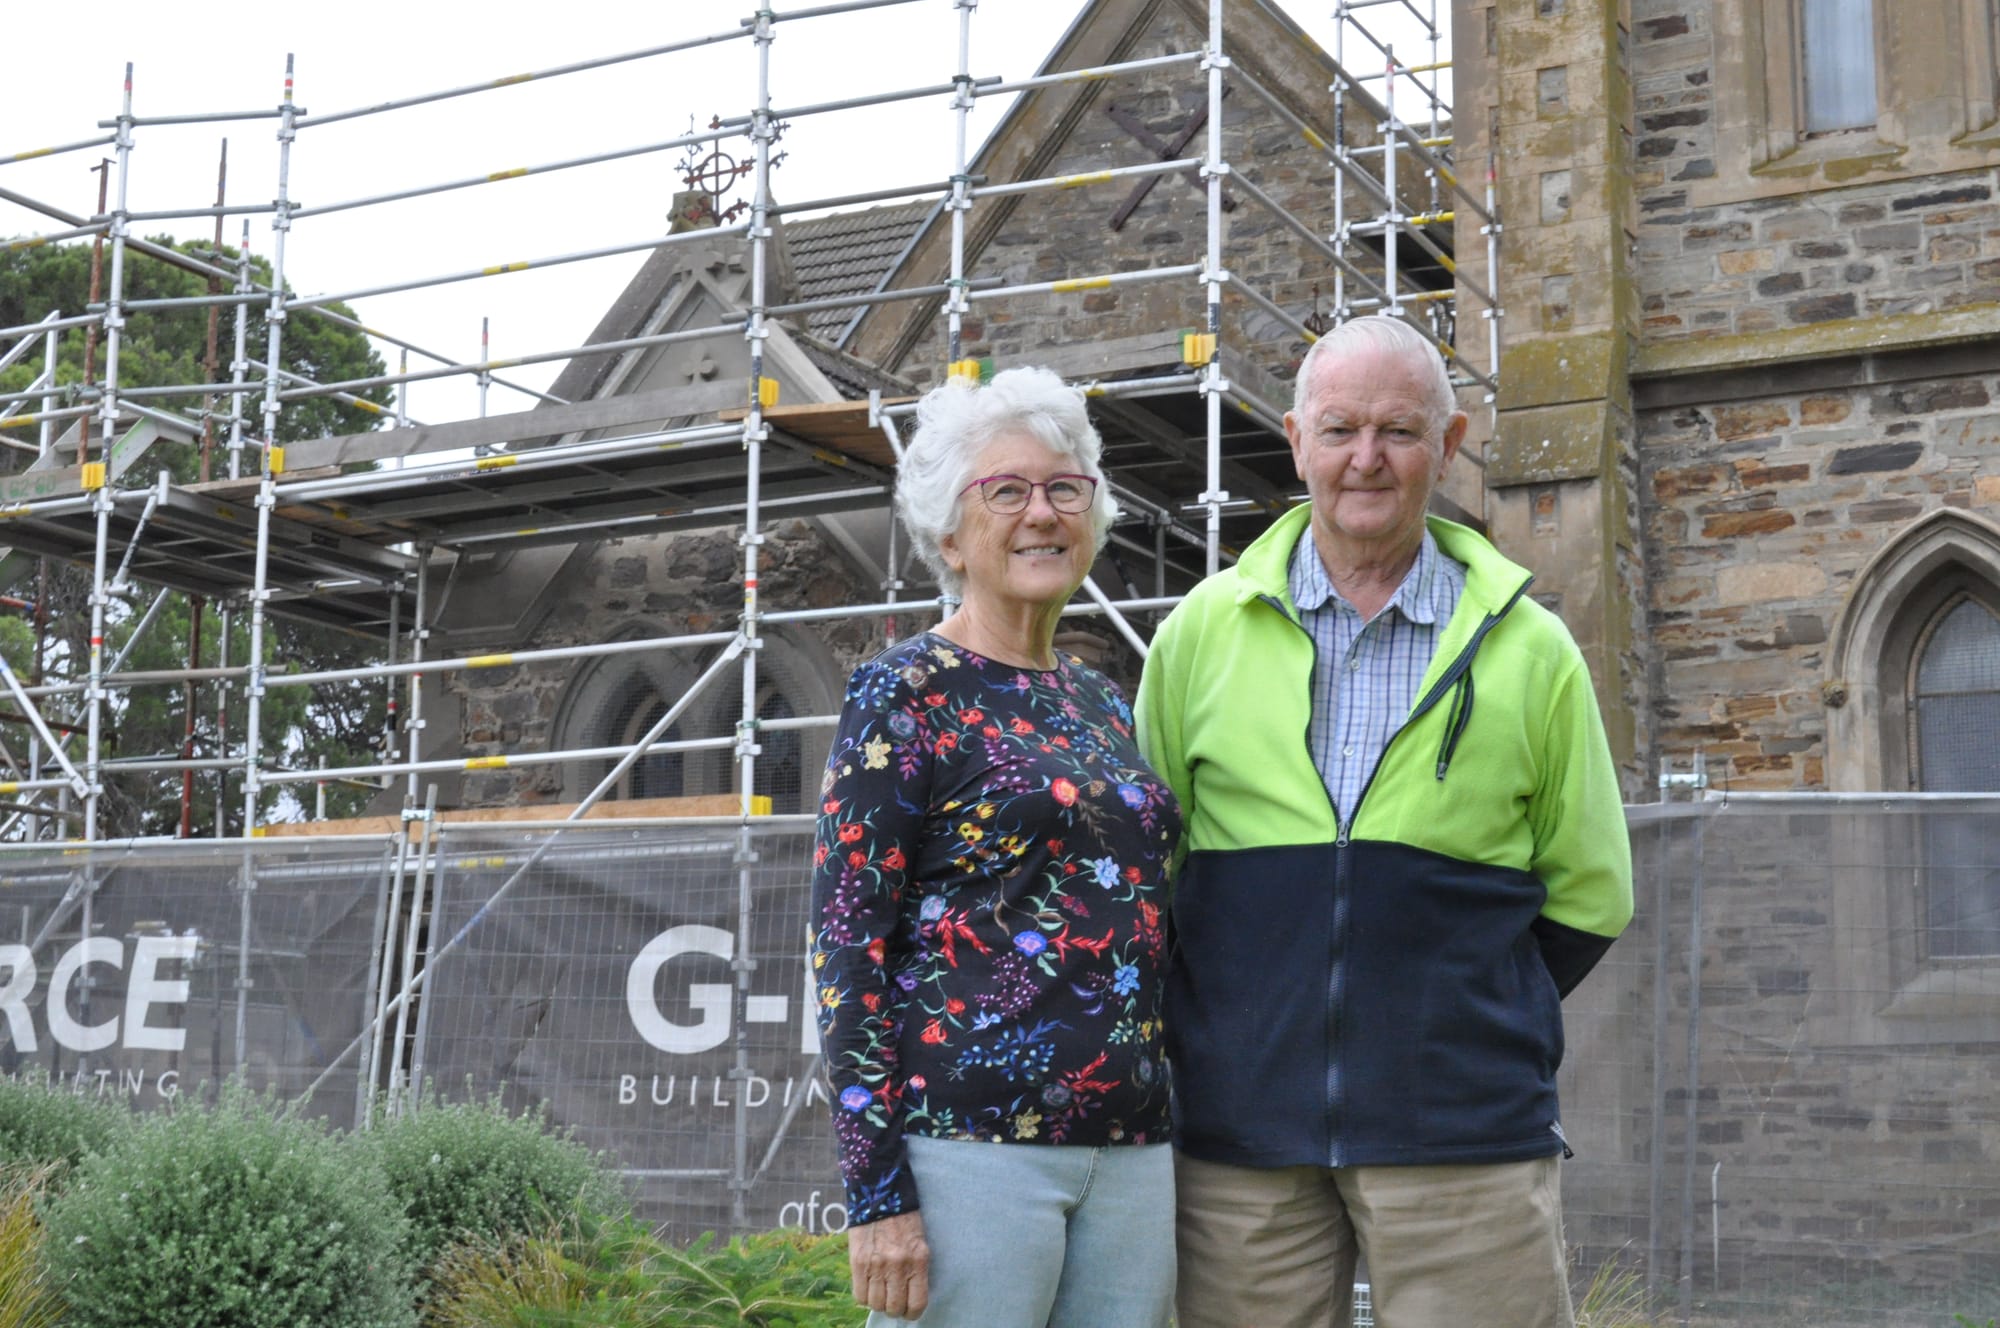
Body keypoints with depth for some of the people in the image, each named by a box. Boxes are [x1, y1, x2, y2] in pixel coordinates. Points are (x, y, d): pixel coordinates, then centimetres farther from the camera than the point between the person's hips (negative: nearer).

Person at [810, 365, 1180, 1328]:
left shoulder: (1103, 705, 15)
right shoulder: (905, 694, -3)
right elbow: (846, 947, -8)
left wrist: (1157, 1147, 16)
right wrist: (877, 1194, -14)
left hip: (1131, 1149, 6)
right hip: (968, 1142, -6)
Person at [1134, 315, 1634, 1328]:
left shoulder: (1529, 651, 5)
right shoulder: (1202, 631, 6)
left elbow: (1588, 897, 11)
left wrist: (1459, 1017, 6)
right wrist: (1201, 1035, 6)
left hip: (1462, 1132, -1)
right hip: (1239, 1131, 1)